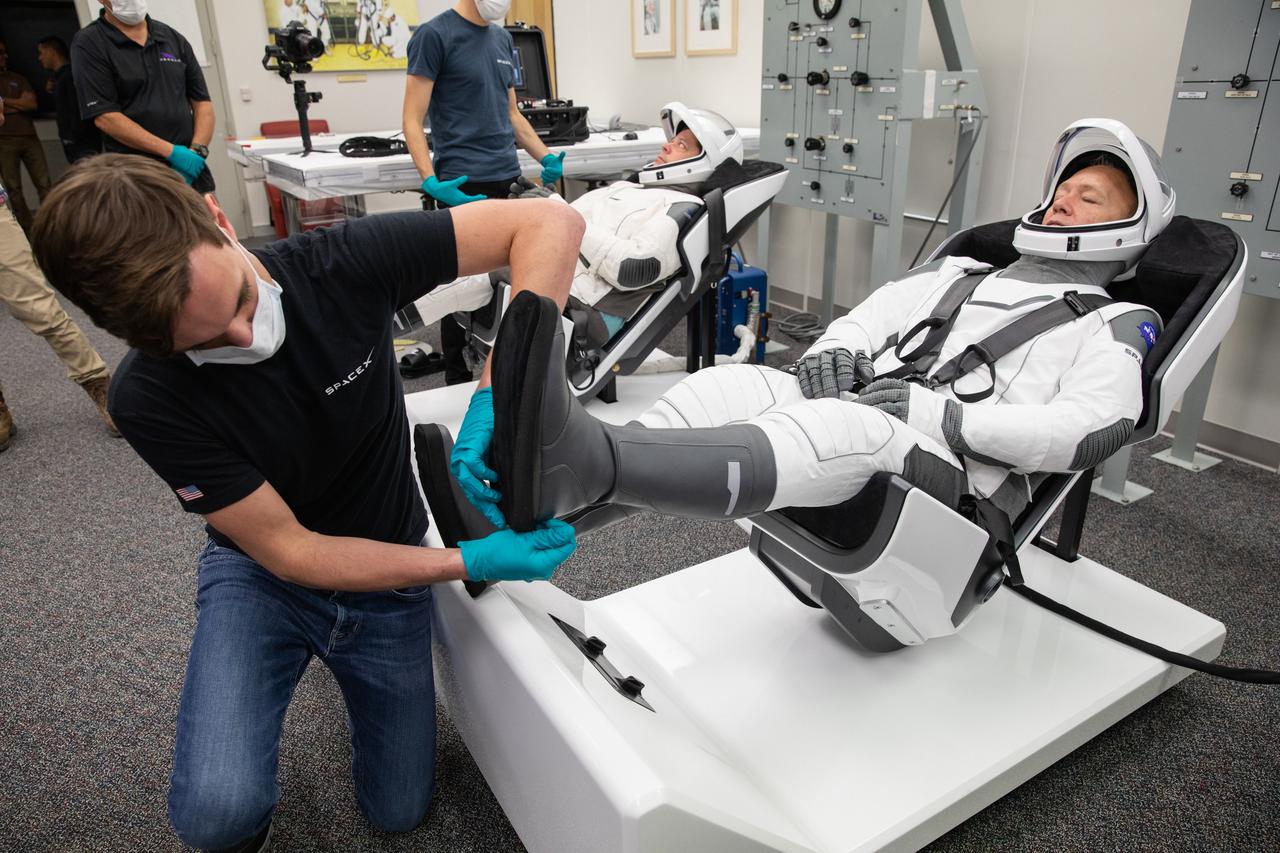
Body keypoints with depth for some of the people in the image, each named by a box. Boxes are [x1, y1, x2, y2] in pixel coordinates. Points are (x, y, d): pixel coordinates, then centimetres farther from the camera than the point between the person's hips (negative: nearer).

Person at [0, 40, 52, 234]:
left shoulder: (18, 78, 16)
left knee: (44, 184, -5)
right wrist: (19, 105, -4)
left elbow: (32, 103, 3)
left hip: (29, 137, 2)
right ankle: (26, 229, 3)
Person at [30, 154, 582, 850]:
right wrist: (471, 563, -31)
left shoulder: (341, 263, -24)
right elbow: (287, 549, -21)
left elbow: (550, 223, -28)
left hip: (390, 573, 2)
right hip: (263, 572, -1)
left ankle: (341, 658, 37)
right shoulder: (148, 399, -25)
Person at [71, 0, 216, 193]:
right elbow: (105, 117, -9)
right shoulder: (89, 44, 0)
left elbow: (202, 102, 11)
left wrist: (197, 151, -7)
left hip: (192, 172, 4)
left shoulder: (173, 38, 12)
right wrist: (171, 152, -17)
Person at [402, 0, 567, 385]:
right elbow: (413, 120, -8)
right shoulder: (435, 35, -5)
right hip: (463, 185, -6)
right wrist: (430, 182, -20)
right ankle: (458, 376, 13)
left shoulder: (502, 38, 15)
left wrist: (546, 158, 10)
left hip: (509, 179, 7)